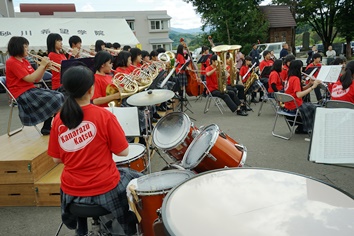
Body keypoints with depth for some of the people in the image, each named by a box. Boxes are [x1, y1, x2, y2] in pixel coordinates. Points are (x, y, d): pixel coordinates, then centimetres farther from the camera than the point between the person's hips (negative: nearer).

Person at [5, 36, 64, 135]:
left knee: (59, 96, -5)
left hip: (31, 89, 9)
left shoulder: (25, 61, 14)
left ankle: (47, 127, -3)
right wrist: (42, 65, -15)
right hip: (21, 94, -9)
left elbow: (36, 79, 10)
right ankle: (47, 128, -4)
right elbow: (30, 79, -21)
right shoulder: (12, 62, -11)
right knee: (54, 99, -21)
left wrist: (44, 67, -4)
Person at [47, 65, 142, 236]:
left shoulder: (58, 120, -6)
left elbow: (57, 159, 2)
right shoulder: (104, 115, -19)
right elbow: (123, 152, -13)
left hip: (71, 191, 5)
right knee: (137, 179, 24)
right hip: (105, 188, -4)